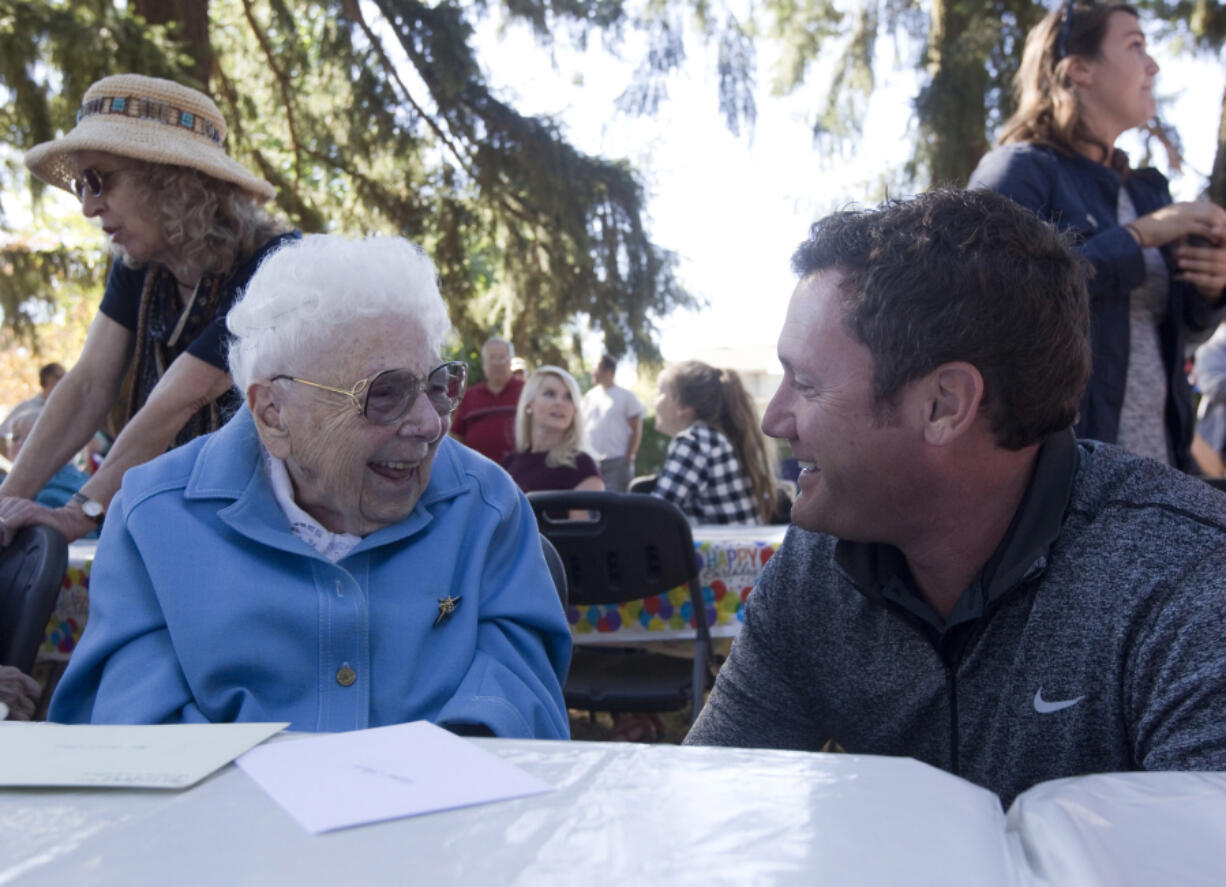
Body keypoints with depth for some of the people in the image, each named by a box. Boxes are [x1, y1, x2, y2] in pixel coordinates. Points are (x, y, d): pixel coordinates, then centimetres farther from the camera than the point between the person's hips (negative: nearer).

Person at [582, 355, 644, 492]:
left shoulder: (626, 396, 0)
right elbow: (583, 428, 14)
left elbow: (636, 430, -2)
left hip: (617, 462, -5)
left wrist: (628, 458, -9)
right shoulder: (589, 396, 12)